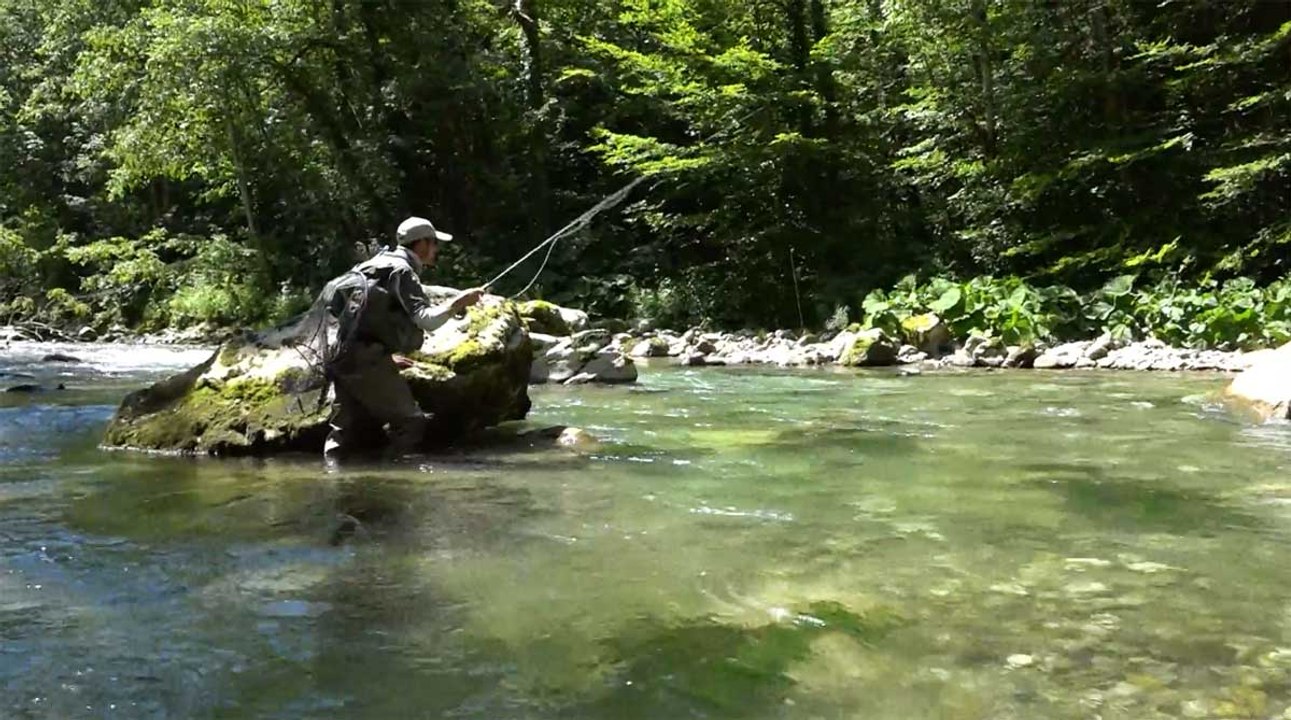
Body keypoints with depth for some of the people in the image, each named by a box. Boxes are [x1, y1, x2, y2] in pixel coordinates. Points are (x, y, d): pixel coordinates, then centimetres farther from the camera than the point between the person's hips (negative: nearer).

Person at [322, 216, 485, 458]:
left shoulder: (380, 263, 23)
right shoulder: (401, 269, -7)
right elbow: (426, 319, -20)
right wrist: (457, 303, -13)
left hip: (343, 361, 10)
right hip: (367, 363, -10)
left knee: (348, 430, 12)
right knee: (411, 421, -4)